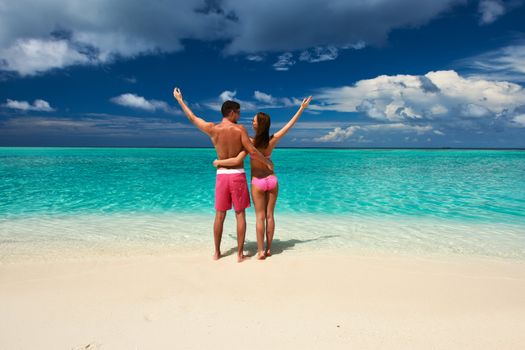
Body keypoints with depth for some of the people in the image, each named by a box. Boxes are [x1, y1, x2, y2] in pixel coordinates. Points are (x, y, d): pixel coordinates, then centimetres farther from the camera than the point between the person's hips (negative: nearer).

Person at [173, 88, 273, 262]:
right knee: (240, 214, 5)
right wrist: (268, 162, 2)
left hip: (222, 175, 3)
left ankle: (217, 252, 21)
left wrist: (179, 99, 28)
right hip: (238, 175, -2)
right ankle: (240, 254, 9)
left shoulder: (212, 129, -1)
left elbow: (192, 118, 14)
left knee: (220, 215, 12)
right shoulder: (239, 129, -8)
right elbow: (252, 151, -14)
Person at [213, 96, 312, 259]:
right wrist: (302, 108, 12)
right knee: (269, 215, 9)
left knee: (260, 217, 3)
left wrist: (218, 162, -6)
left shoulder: (251, 142, -18)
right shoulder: (273, 140, -7)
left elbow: (237, 161, -23)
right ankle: (268, 249, 15)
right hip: (272, 180, 3)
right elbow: (289, 124, 2)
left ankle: (261, 251, 3)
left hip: (258, 183, -3)